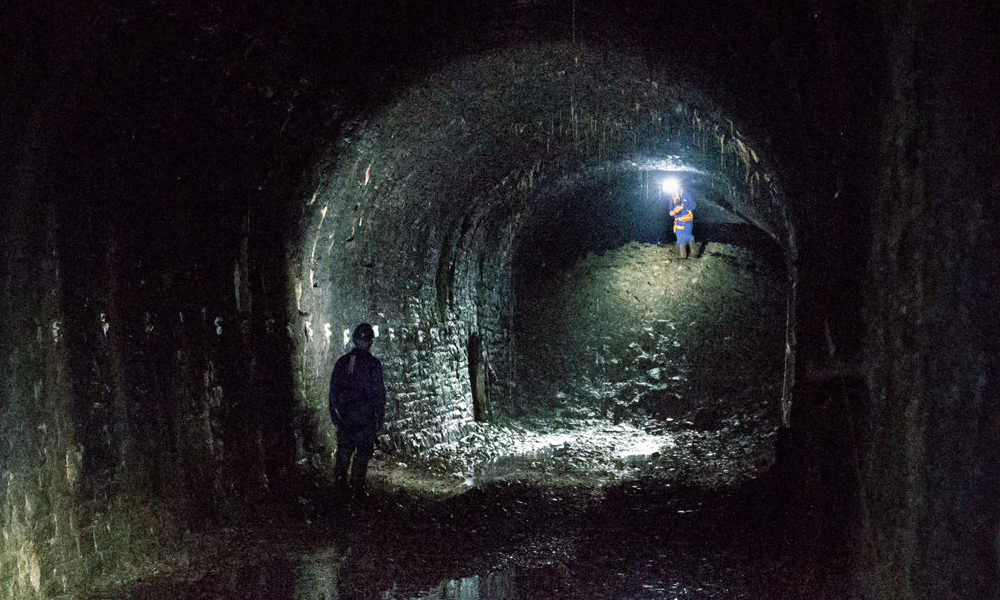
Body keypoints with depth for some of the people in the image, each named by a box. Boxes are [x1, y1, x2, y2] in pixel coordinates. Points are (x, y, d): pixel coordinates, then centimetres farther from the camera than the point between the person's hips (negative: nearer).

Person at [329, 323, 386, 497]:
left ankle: (341, 482, 16)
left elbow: (333, 389, 9)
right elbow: (379, 392, -9)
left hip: (344, 416, 4)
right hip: (365, 416, -4)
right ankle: (357, 487, 1)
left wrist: (334, 414, 17)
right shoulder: (373, 363, -9)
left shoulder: (342, 362, 5)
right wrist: (381, 417, -1)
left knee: (344, 450, 16)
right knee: (363, 452, 2)